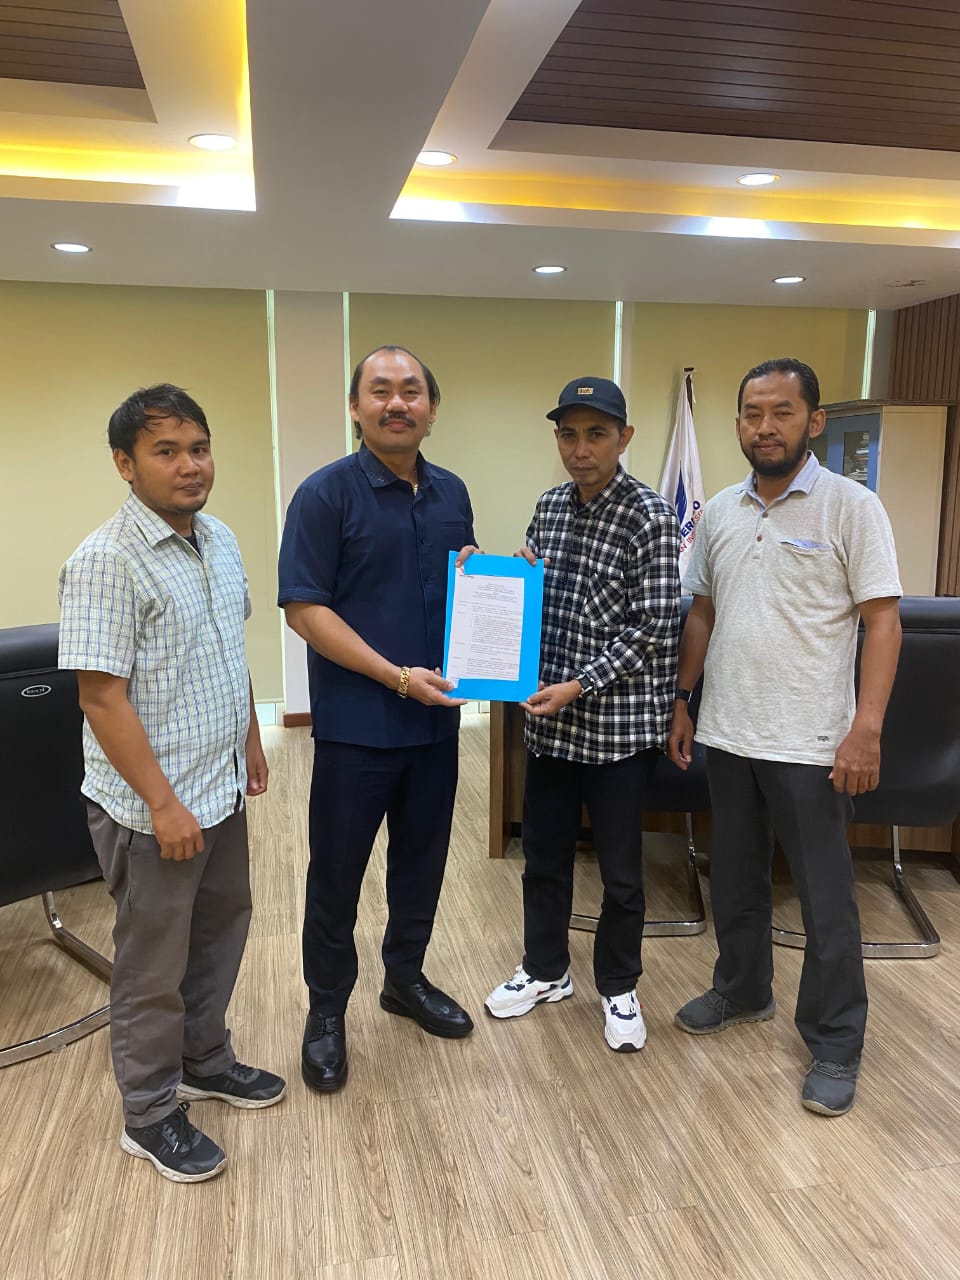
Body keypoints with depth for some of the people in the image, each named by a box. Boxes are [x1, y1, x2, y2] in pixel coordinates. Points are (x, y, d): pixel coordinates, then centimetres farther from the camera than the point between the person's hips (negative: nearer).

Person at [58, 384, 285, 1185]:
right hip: (153, 808, -8)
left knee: (219, 934, 22)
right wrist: (164, 803, -21)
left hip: (222, 789, 8)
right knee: (155, 963, 10)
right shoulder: (106, 562, -21)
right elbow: (102, 697, -22)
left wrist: (250, 741, 17)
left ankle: (205, 1061, 45)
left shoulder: (220, 540, 4)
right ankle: (151, 1116, 30)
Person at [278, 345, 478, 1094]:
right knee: (338, 873, 8)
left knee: (422, 861, 17)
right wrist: (397, 675, -21)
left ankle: (406, 980, 38)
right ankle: (327, 1010, 27)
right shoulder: (326, 493, -10)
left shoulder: (452, 493, 8)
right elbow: (304, 609, -15)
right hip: (356, 721, -5)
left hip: (437, 719, 6)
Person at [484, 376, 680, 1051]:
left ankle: (619, 987, 31)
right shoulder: (549, 507, 7)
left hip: (619, 722, -5)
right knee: (544, 855, 17)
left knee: (621, 872, 10)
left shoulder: (650, 516, -12)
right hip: (550, 719, 6)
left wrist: (579, 686, -20)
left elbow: (653, 627, -16)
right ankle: (546, 971, 37)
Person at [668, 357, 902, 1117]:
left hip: (810, 742, -5)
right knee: (735, 879, 19)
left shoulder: (851, 507, -8)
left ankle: (835, 1045, 22)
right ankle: (742, 991, 39)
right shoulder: (719, 512, 7)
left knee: (825, 898, 6)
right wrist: (680, 700, 10)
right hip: (727, 734, 5)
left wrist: (867, 728, -17)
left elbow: (883, 620, -11)